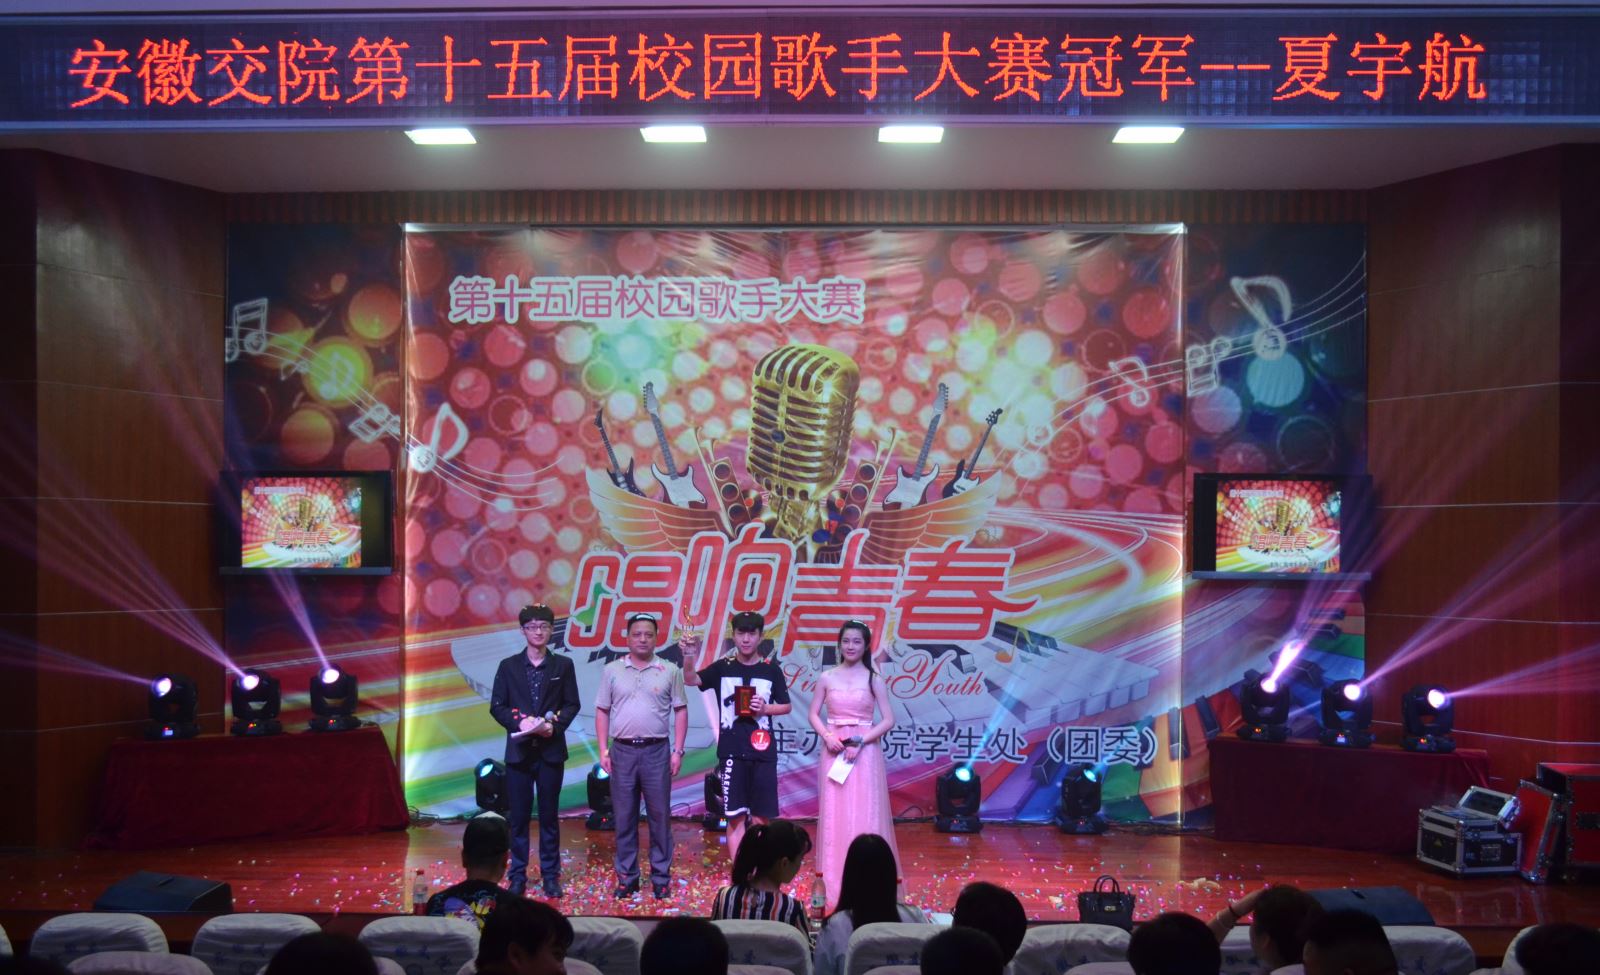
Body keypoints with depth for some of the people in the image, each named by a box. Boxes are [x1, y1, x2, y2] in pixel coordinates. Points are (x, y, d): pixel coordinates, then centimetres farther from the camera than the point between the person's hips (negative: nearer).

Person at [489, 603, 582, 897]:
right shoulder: (508, 666, 6)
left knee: (549, 815, 6)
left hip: (551, 749, 0)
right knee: (519, 815, 4)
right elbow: (497, 706, 2)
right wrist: (519, 722, -15)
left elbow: (572, 704, 3)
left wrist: (555, 724, -14)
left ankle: (550, 875, 13)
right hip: (519, 749, 0)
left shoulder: (563, 665, 5)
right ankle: (518, 875, 12)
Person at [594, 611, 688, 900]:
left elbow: (680, 711, 4)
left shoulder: (670, 670, 3)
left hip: (657, 751, -1)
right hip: (622, 751, 1)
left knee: (660, 816, 3)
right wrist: (603, 750, 1)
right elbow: (602, 712, 8)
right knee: (624, 817, 7)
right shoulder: (612, 671, 6)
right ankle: (627, 878, 16)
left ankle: (661, 878, 11)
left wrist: (678, 751, -3)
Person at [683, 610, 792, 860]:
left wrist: (766, 708, -10)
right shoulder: (722, 667, 2)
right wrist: (691, 656, -33)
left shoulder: (772, 670, 4)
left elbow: (786, 706, 11)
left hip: (762, 750, 0)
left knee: (760, 817, 4)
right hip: (731, 750, 0)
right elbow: (691, 680, -13)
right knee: (735, 817, 1)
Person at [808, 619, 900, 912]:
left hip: (865, 752, -1)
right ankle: (834, 883, 10)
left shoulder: (873, 680, 0)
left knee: (864, 814, -1)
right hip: (834, 750, 1)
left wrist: (861, 740, -14)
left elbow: (888, 720, -3)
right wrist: (827, 737, -11)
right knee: (834, 814, 3)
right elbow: (814, 714, 6)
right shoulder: (827, 677, 4)